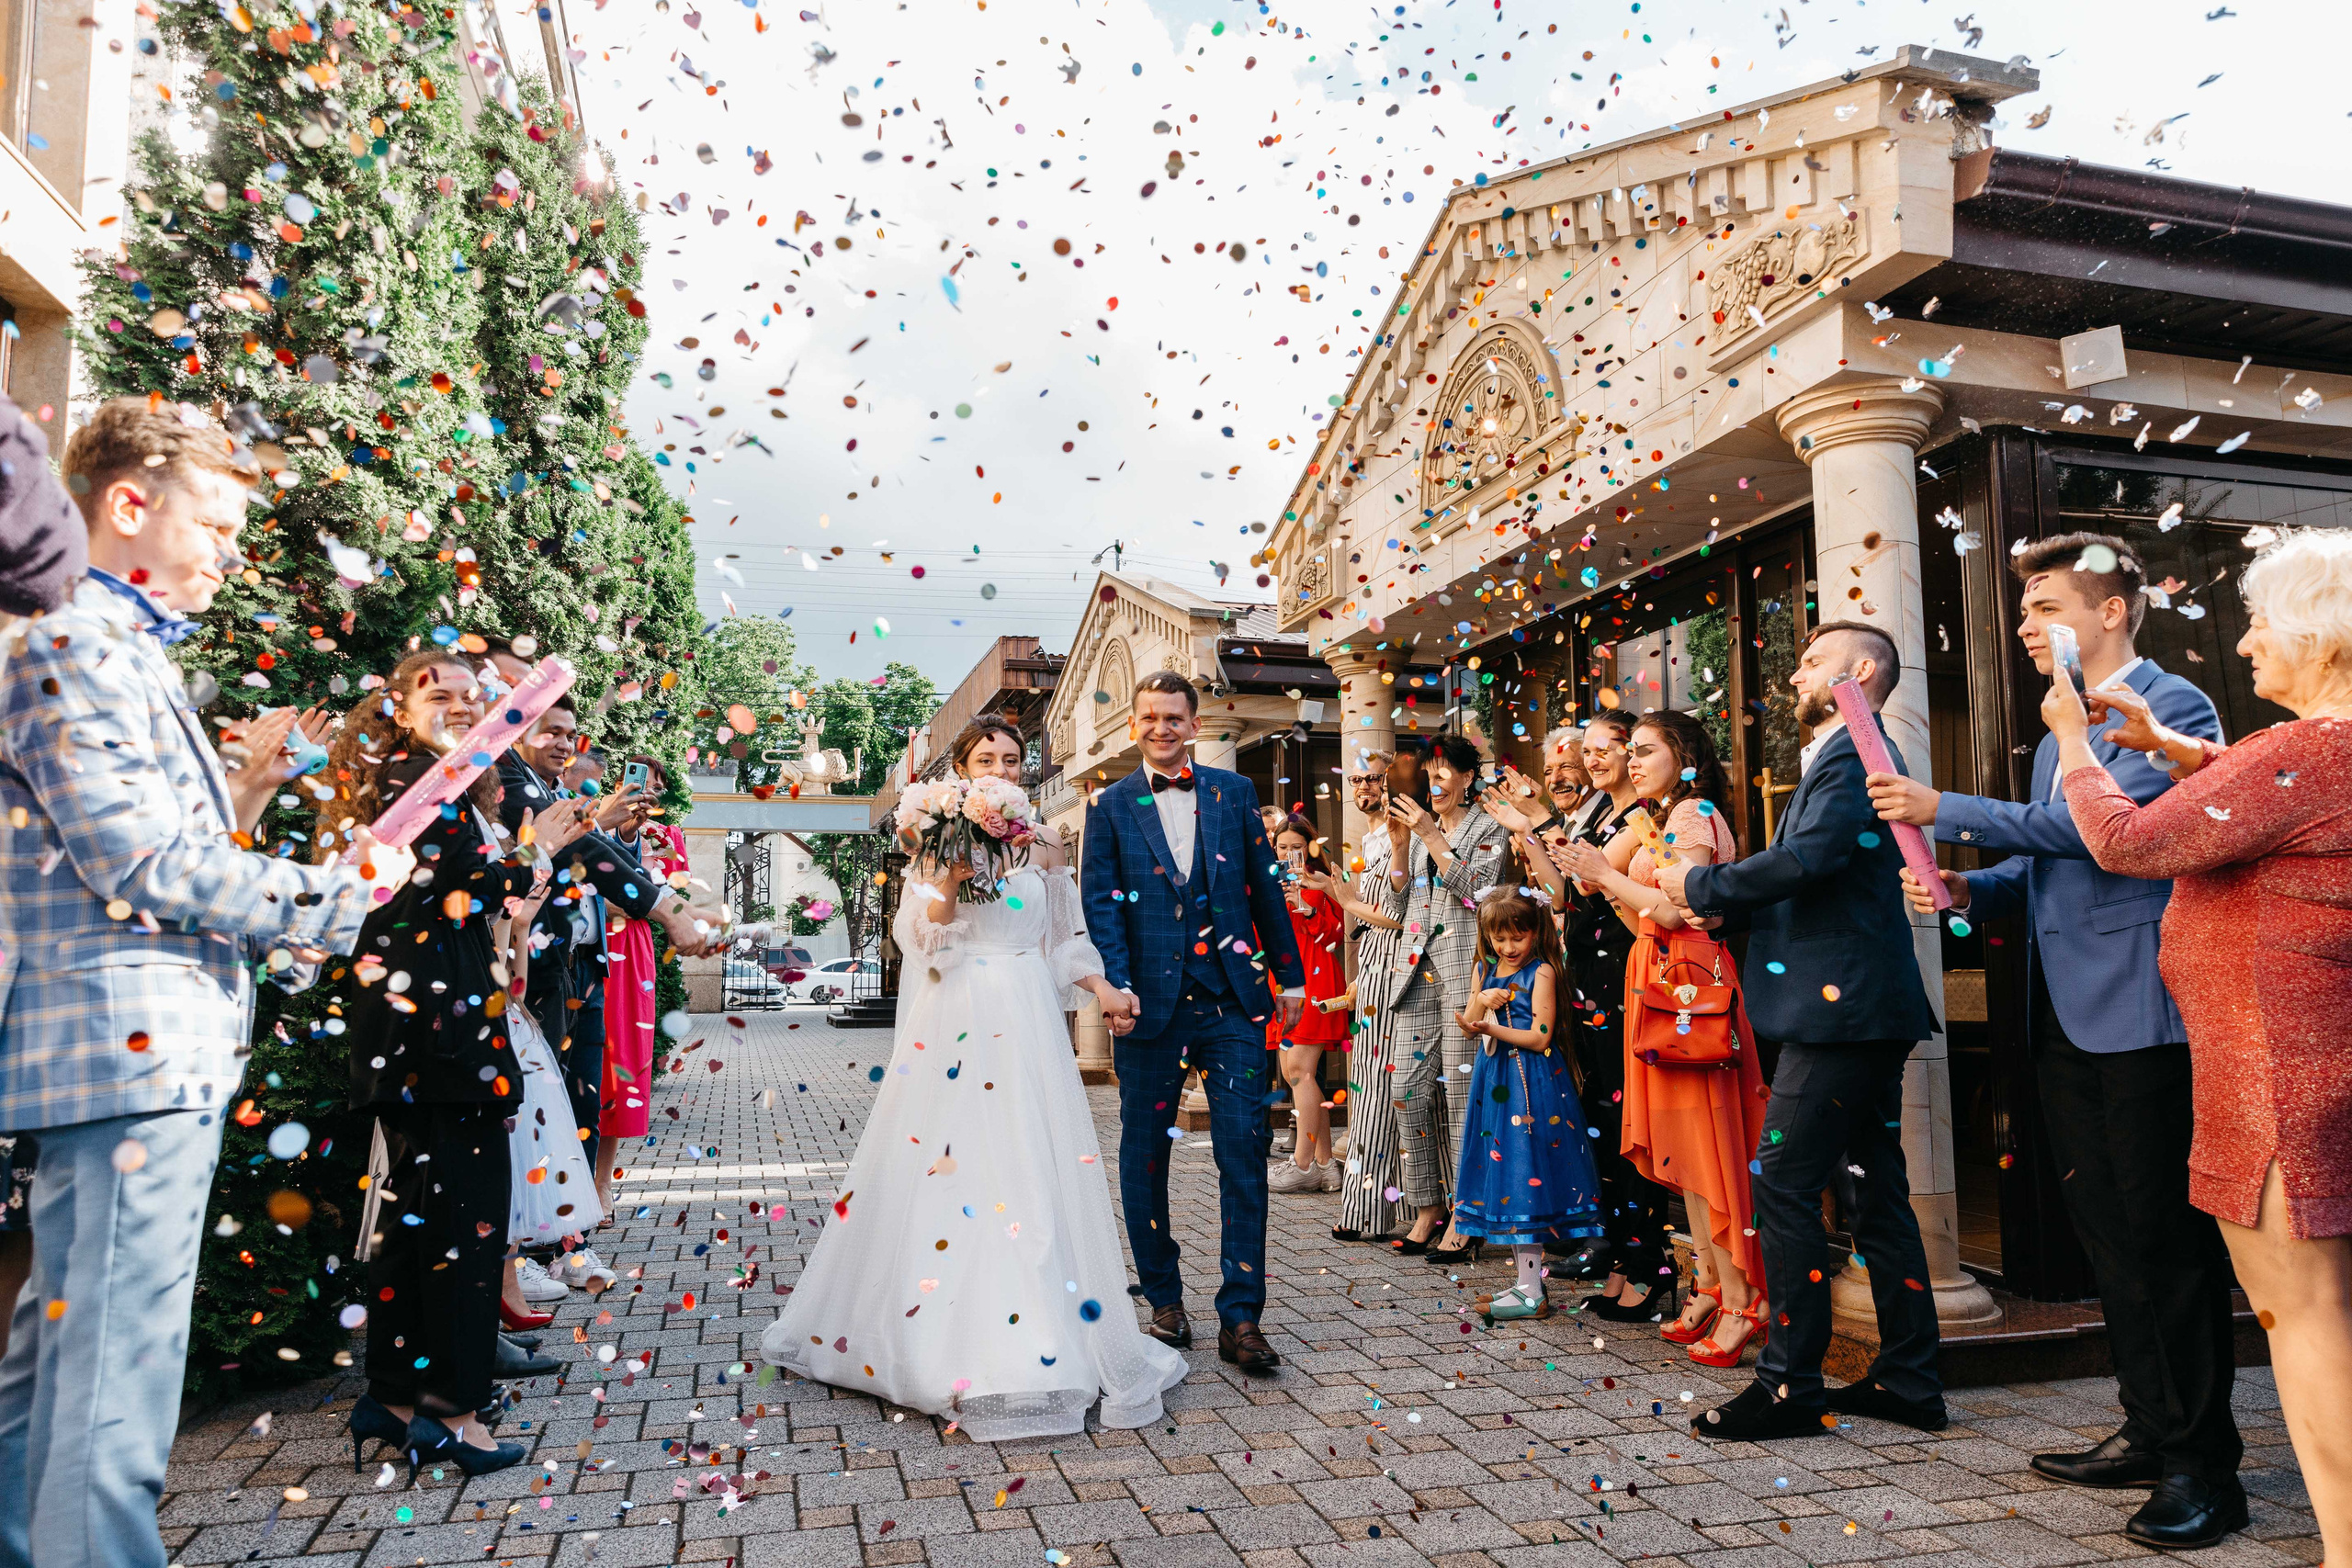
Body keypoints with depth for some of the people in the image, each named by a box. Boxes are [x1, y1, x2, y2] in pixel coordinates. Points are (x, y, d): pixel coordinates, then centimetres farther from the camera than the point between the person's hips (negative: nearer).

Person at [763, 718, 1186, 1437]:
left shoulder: (1043, 849, 10)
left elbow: (1066, 937, 16)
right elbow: (917, 934, -3)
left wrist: (1104, 990, 3)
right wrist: (950, 879, -18)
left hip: (1026, 1022, 2)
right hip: (953, 1021, -2)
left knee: (1033, 1170, 1)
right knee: (940, 1167, -1)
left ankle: (1042, 1341, 12)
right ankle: (944, 1342, 14)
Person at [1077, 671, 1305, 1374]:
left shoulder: (1234, 792, 10)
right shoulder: (1111, 806, 5)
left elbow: (1264, 888, 12)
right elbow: (1102, 903, -3)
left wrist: (1288, 974, 11)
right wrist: (1116, 985, -17)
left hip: (1231, 999, 1)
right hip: (1150, 1002, 0)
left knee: (1244, 1156, -2)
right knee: (1144, 1157, 9)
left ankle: (1240, 1318, 6)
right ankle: (1164, 1300, 26)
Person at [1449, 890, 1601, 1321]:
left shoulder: (1542, 971, -8)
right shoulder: (1485, 969, 12)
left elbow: (1539, 1037, -13)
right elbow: (1469, 1026, 12)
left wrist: (1491, 1028, -23)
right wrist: (1481, 1001, -7)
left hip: (1532, 1082, -7)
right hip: (1494, 1081, 7)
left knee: (1526, 1173, -8)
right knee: (1502, 1174, 10)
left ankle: (1531, 1294, -1)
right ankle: (1526, 1280, 21)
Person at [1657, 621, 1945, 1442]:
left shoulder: (1853, 753, -12)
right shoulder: (1850, 754, 21)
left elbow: (1809, 857, -25)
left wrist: (1703, 884, -13)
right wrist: (1727, 903, 8)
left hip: (1841, 1004, -11)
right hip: (1863, 1007, 11)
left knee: (1783, 1187, -6)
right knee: (1877, 1192, 14)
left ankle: (1790, 1383, 2)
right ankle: (1907, 1380, 23)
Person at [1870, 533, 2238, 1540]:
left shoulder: (2171, 708, -7)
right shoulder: (2058, 736, 20)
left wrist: (1947, 811, -17)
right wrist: (1970, 889, 3)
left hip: (2139, 1009, -9)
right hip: (2065, 1019, 9)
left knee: (2165, 1236, -2)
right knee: (2108, 1234, 14)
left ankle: (2205, 1460, 10)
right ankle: (2151, 1429, 25)